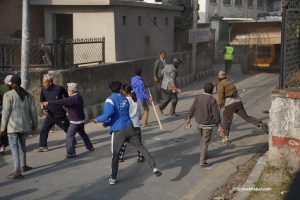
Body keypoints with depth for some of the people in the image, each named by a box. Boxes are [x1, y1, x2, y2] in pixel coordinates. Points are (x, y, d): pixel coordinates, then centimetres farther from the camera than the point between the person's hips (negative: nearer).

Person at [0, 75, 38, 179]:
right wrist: (34, 124, 21)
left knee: (14, 147, -3)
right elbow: (33, 111, 8)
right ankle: (23, 165, 32)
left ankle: (17, 171, -7)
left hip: (13, 126, -5)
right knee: (22, 144, 23)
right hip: (25, 125, 5)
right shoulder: (27, 95, 6)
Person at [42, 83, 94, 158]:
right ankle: (90, 147, 35)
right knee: (82, 133, 25)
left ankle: (71, 153, -8)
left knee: (70, 136, -5)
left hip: (75, 121, -10)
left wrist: (49, 103, -26)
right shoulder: (78, 96, 10)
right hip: (81, 119, 10)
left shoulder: (74, 98, -21)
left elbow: (61, 102, -27)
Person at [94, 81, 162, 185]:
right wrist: (108, 123, 25)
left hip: (118, 131, -4)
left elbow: (109, 113, -25)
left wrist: (98, 119, -9)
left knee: (115, 155, 10)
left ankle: (113, 179, 16)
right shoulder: (125, 99, 14)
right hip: (129, 128, 4)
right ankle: (154, 168, -4)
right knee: (141, 147, 7)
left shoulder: (110, 100, -6)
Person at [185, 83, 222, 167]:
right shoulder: (212, 100, -18)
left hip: (199, 123, 6)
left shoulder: (198, 97, -3)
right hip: (207, 124, -5)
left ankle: (204, 155, 42)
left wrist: (189, 118, 18)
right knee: (205, 142, 0)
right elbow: (216, 113, -16)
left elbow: (192, 109, 6)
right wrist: (219, 124, -8)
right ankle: (202, 162, -2)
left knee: (202, 139, 25)